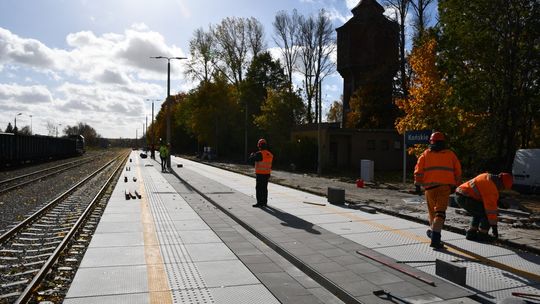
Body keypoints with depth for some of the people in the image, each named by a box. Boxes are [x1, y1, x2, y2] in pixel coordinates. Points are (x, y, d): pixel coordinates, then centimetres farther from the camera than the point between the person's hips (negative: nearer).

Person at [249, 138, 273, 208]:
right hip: (267, 173, 7)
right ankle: (264, 202, 20)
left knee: (259, 188, -1)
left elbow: (251, 159, -10)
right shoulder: (270, 154, 6)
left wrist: (252, 154, 9)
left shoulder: (259, 154, -17)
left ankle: (259, 203, -2)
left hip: (260, 174, -7)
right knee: (265, 188, 14)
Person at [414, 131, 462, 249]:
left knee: (432, 210, 19)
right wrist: (455, 185, 22)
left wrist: (418, 183, 9)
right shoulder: (450, 154, 12)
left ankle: (433, 231, 40)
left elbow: (418, 170, 2)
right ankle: (435, 239, -17)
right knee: (440, 212, -6)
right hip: (445, 186, -1)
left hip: (430, 186, 1)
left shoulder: (425, 154, 9)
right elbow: (458, 172, 12)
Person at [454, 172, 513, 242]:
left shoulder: (487, 177, 18)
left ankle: (471, 233, 19)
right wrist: (494, 226, -5)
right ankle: (481, 235, 7)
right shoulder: (491, 188, -11)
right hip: (465, 199, -10)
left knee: (478, 213, 26)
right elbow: (491, 207, -11)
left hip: (459, 197, 10)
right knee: (487, 214, 0)